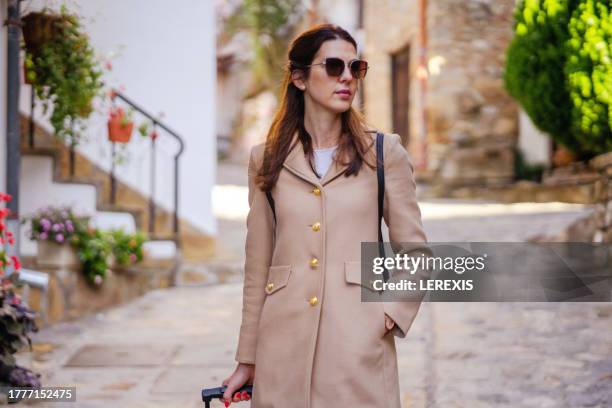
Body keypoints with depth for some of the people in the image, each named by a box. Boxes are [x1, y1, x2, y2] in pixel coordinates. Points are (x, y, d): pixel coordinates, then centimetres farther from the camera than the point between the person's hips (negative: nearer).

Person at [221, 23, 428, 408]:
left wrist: (393, 314, -9)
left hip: (359, 346, -1)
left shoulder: (385, 152, 5)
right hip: (285, 346, 1)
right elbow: (258, 265, 10)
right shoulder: (267, 159, 8)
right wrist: (247, 360, 10)